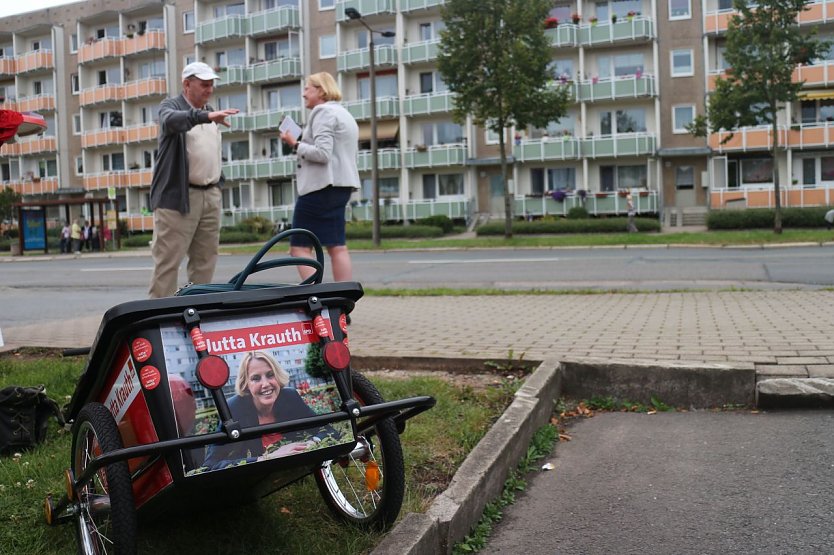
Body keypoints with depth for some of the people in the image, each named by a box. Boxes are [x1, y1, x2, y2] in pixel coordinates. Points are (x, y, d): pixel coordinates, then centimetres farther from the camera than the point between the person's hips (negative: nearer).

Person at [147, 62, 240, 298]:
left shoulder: (210, 111, 20)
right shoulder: (170, 106, -2)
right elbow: (171, 121, -27)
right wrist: (206, 116, -43)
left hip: (210, 196, 7)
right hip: (177, 197, -7)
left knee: (205, 261, 7)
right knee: (168, 262, -8)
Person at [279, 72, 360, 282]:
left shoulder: (324, 112, -9)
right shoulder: (345, 114, 22)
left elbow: (322, 153, -20)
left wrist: (295, 144, -9)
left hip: (321, 185, -10)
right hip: (341, 184, 10)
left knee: (300, 247, -6)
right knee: (337, 246, 6)